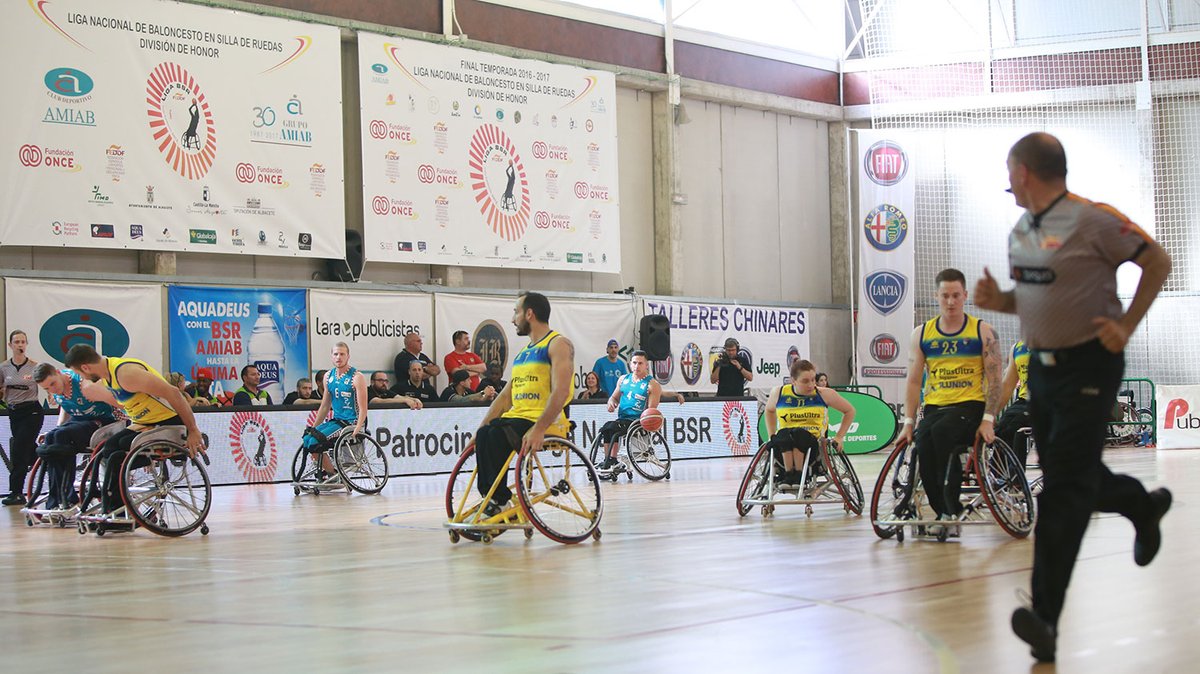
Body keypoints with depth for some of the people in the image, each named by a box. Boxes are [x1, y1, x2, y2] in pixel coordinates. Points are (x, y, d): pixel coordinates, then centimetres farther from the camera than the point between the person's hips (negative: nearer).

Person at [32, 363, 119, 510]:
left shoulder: (84, 386, -27)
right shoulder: (55, 390, -3)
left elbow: (119, 403, -25)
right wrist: (57, 429, 6)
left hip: (103, 422, -7)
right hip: (78, 420, 8)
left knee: (62, 435, -30)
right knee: (50, 437, -20)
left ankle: (68, 498, -24)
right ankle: (54, 502, -17)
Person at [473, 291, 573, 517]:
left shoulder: (558, 344, -3)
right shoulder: (524, 352, 24)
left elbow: (560, 392, -17)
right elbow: (506, 396, 21)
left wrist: (539, 429, -29)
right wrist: (481, 427, 9)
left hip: (548, 422, -7)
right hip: (517, 417, 8)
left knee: (497, 435, -30)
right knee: (484, 436, -21)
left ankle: (501, 500, -21)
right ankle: (490, 498, -21)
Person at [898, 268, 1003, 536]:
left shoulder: (982, 332, 3)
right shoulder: (922, 334, 10)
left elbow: (994, 380, -1)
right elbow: (914, 381, 10)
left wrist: (988, 419, -13)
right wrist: (908, 421, 1)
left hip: (970, 405, -3)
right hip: (934, 407, 3)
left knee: (941, 431, -35)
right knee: (923, 445, -29)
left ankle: (952, 510, -25)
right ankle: (943, 514, -10)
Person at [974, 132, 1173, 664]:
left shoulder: (1092, 220, -15)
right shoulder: (1020, 231, 9)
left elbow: (1158, 262, -6)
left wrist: (1126, 326, -12)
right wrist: (997, 300, 0)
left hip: (1088, 366, -8)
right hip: (1042, 363, 8)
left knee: (1063, 492, -12)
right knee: (1067, 475, 19)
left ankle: (1046, 619, -12)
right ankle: (1143, 505, 49)